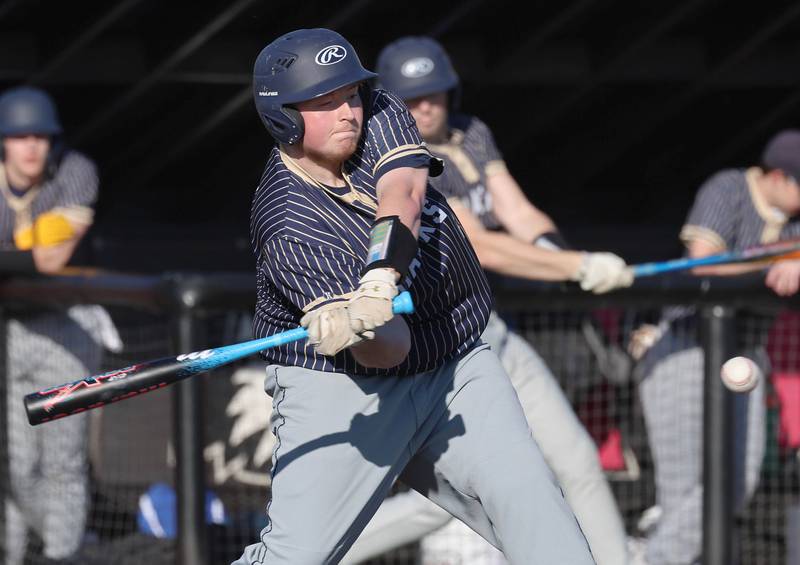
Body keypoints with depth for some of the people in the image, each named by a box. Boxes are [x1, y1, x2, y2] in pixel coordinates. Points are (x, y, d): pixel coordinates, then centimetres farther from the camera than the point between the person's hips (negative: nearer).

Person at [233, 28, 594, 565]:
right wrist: (361, 325, -52)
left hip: (456, 368, 5)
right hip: (343, 391, -5)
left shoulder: (379, 116, -6)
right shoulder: (290, 227, -22)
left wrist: (380, 278, -44)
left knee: (527, 496, -12)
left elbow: (403, 194, -27)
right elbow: (389, 350, -28)